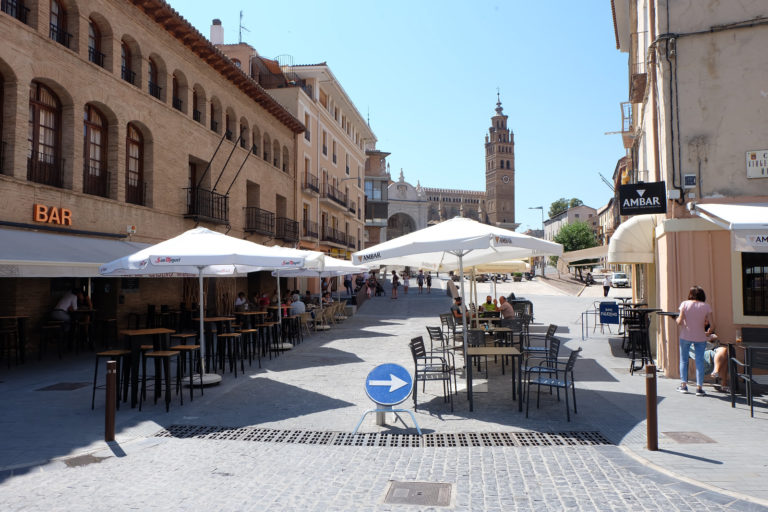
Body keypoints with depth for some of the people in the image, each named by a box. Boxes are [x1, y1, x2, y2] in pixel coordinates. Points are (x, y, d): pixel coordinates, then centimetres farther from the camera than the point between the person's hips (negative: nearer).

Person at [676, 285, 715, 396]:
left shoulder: (685, 304, -4)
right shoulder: (706, 306, -1)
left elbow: (680, 321, -10)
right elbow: (712, 325, -5)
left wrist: (677, 320, 12)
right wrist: (708, 333, 13)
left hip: (685, 336, 0)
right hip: (700, 337, 0)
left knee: (683, 360, 12)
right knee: (699, 361, 4)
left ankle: (683, 385, 14)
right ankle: (699, 387, 1)